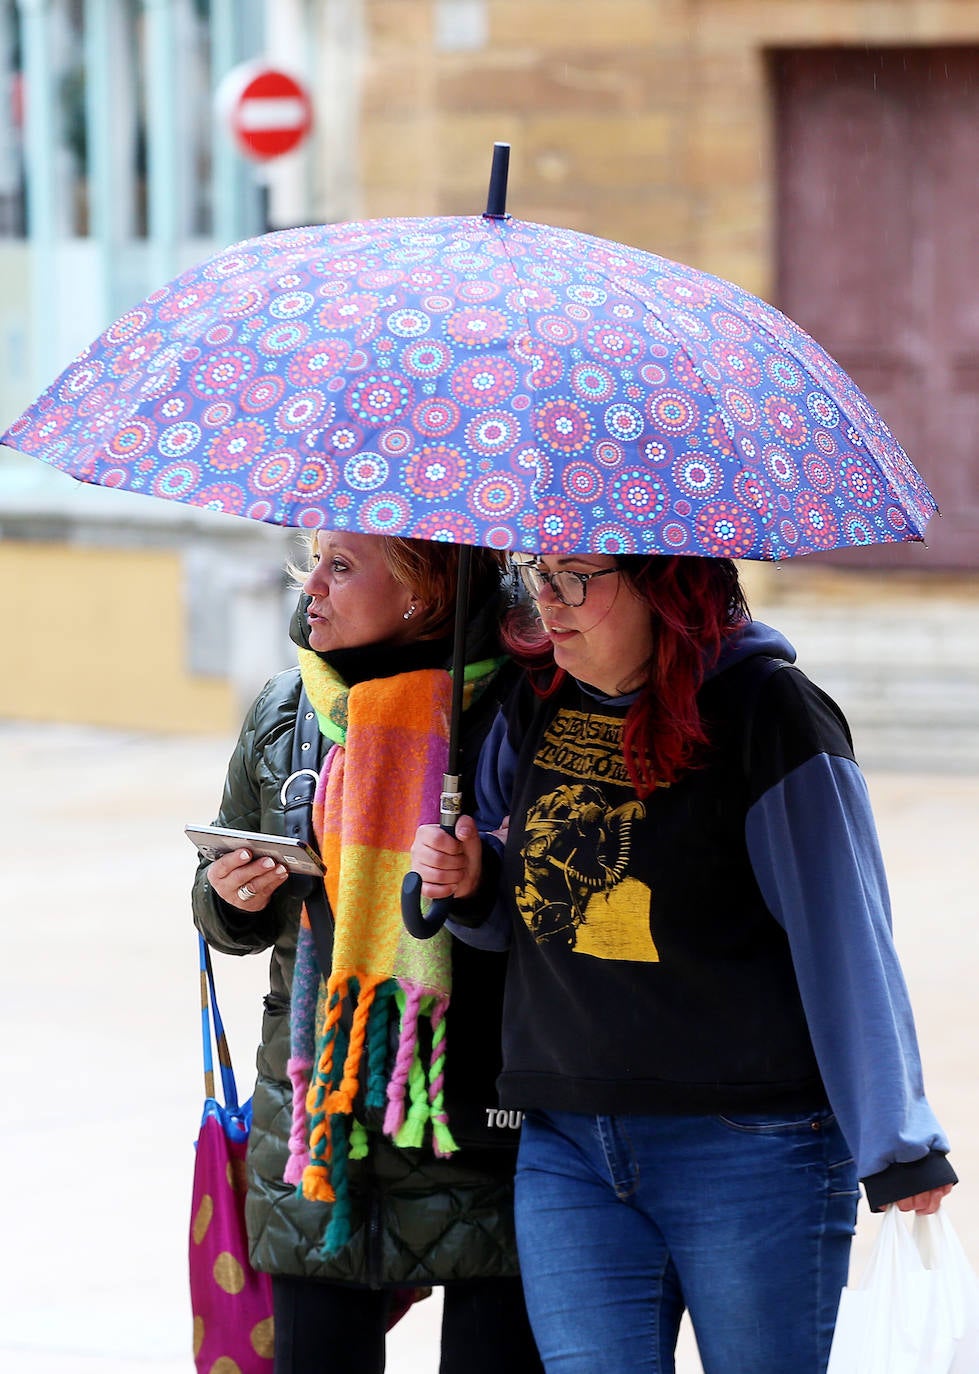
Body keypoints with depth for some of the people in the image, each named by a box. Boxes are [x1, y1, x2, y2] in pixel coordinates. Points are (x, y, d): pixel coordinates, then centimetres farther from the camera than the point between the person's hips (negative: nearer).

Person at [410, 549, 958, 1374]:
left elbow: (845, 931, -8)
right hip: (565, 1145, 5)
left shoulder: (766, 710, -7)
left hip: (750, 1146, -5)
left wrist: (896, 1147, -10)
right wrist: (469, 884, -3)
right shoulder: (534, 710, 10)